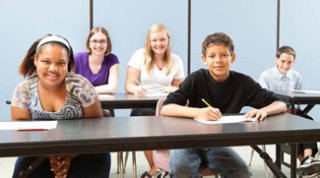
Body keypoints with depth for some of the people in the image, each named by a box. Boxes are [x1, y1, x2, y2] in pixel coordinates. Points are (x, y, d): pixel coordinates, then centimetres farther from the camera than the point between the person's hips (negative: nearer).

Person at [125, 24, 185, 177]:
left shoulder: (176, 60, 10)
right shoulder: (139, 55, 3)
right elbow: (129, 85, -3)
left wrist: (173, 90, -11)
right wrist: (136, 89, -28)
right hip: (142, 107, -2)